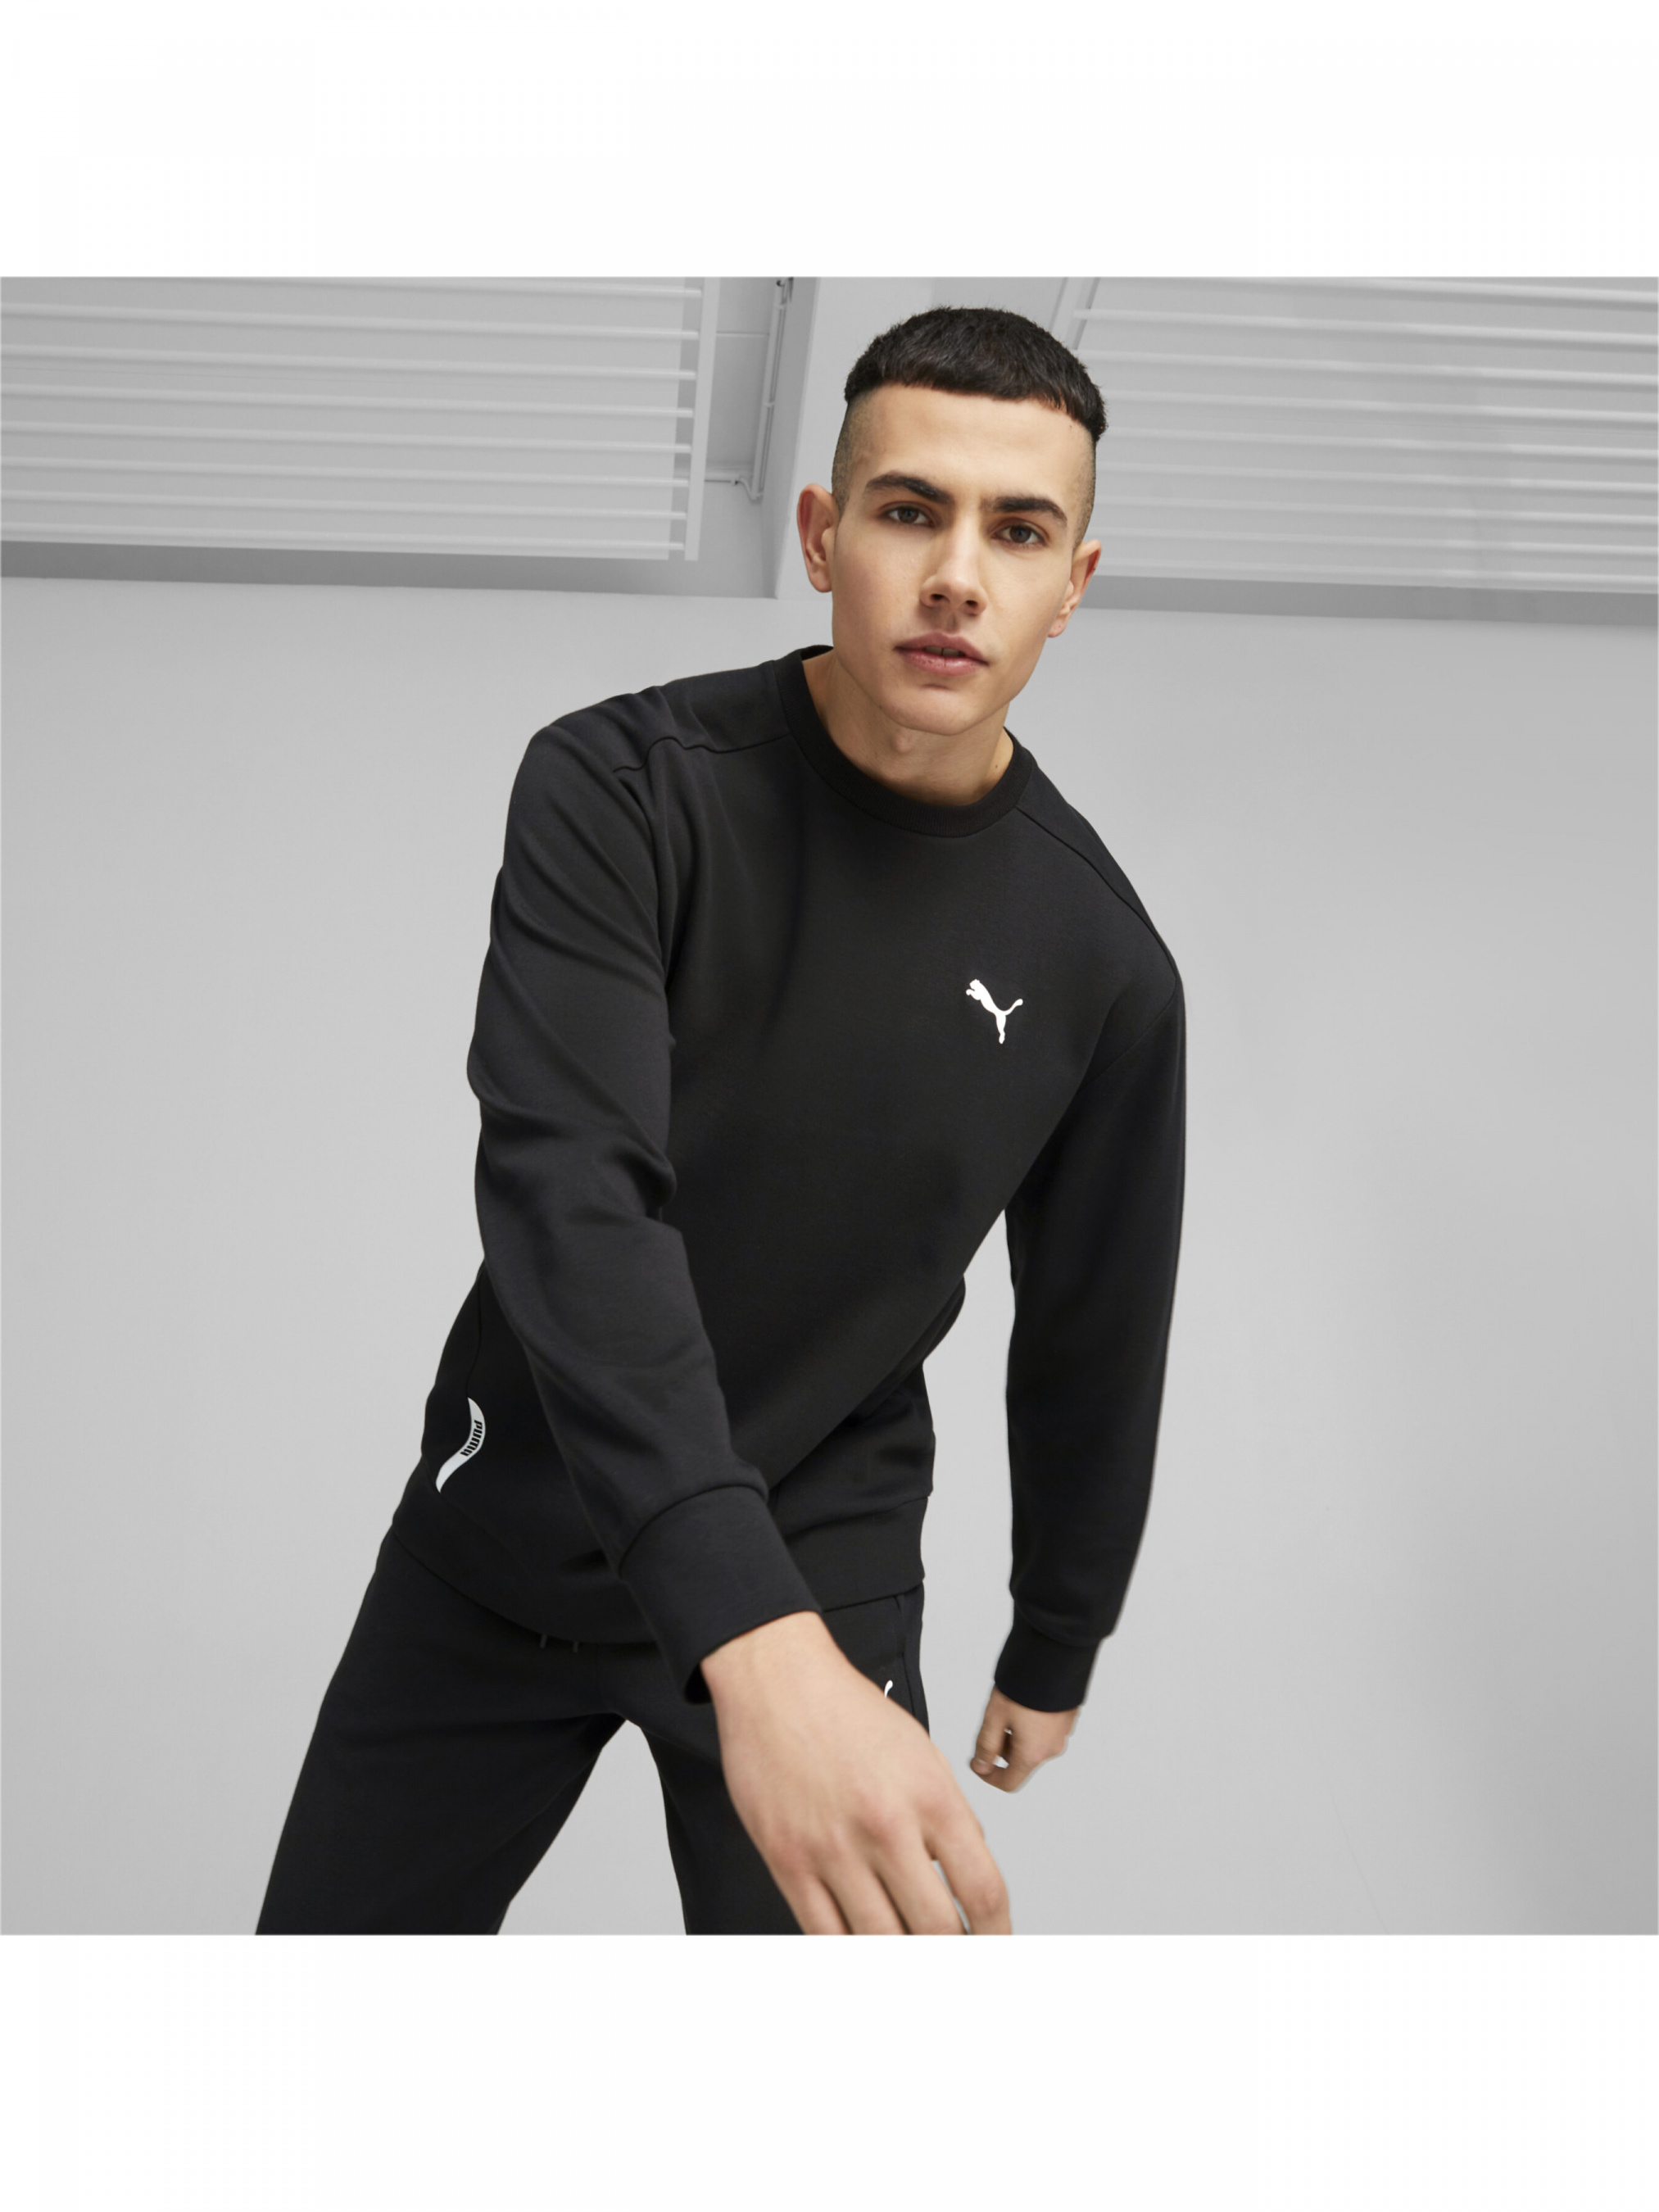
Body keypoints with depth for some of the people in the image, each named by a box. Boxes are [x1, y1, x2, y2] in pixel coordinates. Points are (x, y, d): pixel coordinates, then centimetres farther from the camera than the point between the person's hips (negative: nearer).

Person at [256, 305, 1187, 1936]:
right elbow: (568, 1186, -31)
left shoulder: (1100, 967, -10)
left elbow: (1088, 1353, 4)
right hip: (500, 1538, 0)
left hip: (816, 1561, 0)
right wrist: (755, 1642, -44)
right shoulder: (621, 788, -16)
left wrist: (1051, 1662, 14)